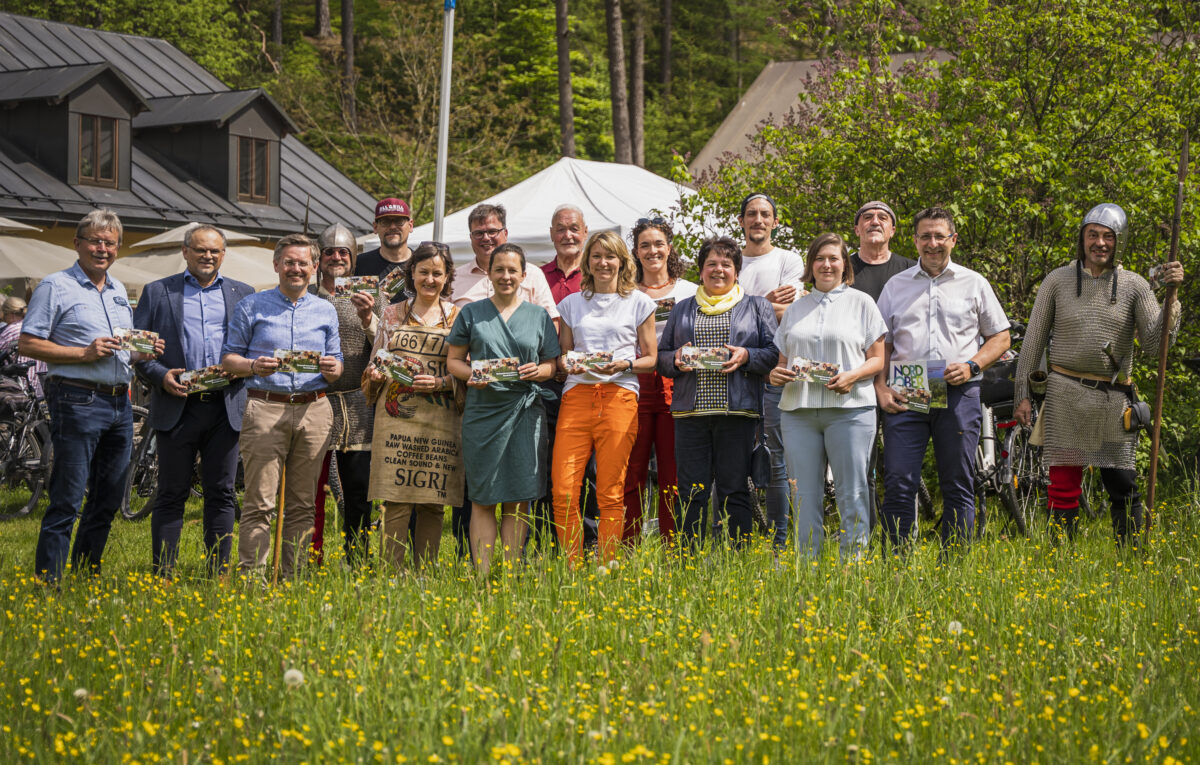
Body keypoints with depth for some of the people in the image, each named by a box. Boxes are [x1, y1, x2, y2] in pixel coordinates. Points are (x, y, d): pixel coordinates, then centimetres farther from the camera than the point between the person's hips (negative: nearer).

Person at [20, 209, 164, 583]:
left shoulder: (119, 290, 19)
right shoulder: (56, 286, -3)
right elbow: (27, 344, -9)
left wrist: (144, 352, 6)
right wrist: (85, 354, -17)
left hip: (120, 404, 7)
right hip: (77, 401, -7)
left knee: (108, 501, 11)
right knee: (66, 503, -8)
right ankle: (47, 585, -5)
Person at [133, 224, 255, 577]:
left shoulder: (243, 294, 14)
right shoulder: (157, 292, 9)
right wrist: (161, 376, -11)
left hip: (225, 406, 2)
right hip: (176, 406, -1)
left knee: (222, 493, 4)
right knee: (172, 494, 2)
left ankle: (219, 575, 11)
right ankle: (163, 576, 6)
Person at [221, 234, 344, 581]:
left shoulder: (326, 311, 17)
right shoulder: (252, 306, 8)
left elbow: (336, 366, 18)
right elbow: (228, 358, 7)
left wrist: (332, 368, -6)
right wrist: (254, 366, -13)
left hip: (313, 410, 3)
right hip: (265, 408, -3)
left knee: (302, 505, 4)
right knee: (259, 503, -8)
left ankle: (292, 578, 10)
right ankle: (252, 578, -7)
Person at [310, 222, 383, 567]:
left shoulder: (369, 297, 10)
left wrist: (367, 318, -15)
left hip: (357, 406, 1)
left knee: (358, 493, 1)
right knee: (312, 493, -1)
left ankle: (357, 567, 10)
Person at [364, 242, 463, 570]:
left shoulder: (458, 317, 9)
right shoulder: (393, 314, 14)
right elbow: (376, 361, 18)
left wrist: (440, 383, -11)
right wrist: (376, 373, -4)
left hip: (440, 418, 0)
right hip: (398, 416, 0)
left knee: (433, 502, 0)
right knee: (397, 501, -6)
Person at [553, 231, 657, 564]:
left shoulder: (638, 303, 11)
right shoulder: (571, 303, 18)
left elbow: (650, 358, 10)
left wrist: (624, 364, -9)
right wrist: (569, 364, -2)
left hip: (619, 396, -2)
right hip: (577, 396, 2)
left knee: (611, 493, -4)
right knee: (563, 492, -9)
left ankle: (607, 567, 2)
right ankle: (573, 569, 1)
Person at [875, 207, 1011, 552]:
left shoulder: (974, 284, 12)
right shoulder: (896, 286, 14)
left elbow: (1000, 337, 13)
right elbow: (882, 344, 14)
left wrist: (971, 365, -5)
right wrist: (881, 388, -1)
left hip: (958, 394, 0)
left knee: (958, 485, 1)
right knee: (898, 482, -6)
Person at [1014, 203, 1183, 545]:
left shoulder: (1134, 286, 5)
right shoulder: (1058, 281, 5)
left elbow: (1156, 340, -5)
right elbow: (1034, 340, 7)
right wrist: (1022, 394, 2)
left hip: (1114, 400, 1)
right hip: (1065, 395, -1)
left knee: (1124, 487, 1)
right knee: (1064, 486, 1)